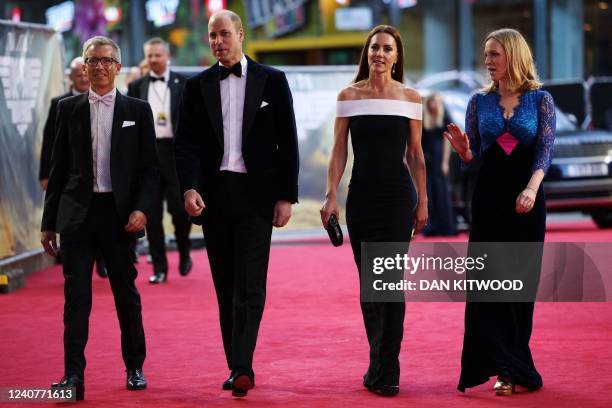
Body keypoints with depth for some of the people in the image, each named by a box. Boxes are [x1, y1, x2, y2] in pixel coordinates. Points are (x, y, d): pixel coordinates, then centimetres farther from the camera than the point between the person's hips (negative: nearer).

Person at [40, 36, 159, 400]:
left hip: (119, 214, 0)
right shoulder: (69, 109, 8)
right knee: (76, 295, -5)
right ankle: (74, 375, -6)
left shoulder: (138, 110, 5)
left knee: (127, 294, 9)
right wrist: (49, 221, 7)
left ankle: (135, 368, 23)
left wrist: (142, 209, -12)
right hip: (77, 213, 0)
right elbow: (59, 169, 9)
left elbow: (150, 169, 4)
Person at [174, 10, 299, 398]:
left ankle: (242, 368, -18)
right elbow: (186, 143, 3)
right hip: (213, 195, 3)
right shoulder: (198, 86, 8)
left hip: (256, 194, -3)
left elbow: (287, 142, 3)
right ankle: (237, 368, 13)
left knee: (249, 284, -11)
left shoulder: (272, 81, 3)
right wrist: (189, 188, -13)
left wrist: (286, 196, -3)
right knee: (226, 286, 7)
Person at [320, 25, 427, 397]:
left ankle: (386, 372, -7)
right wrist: (331, 195, -5)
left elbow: (416, 154, 7)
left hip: (398, 197, -1)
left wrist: (423, 201, 4)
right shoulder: (349, 96, 4)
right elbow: (339, 150, 3)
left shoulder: (410, 98, 3)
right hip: (361, 195, 2)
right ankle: (379, 363, 21)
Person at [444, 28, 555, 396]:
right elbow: (472, 155, 9)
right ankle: (508, 369, -3)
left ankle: (513, 368, 13)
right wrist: (461, 148, -14)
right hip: (489, 197, 2)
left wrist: (531, 189, -25)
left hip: (526, 199, -2)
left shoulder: (540, 99, 0)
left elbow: (546, 151, -9)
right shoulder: (480, 101, 7)